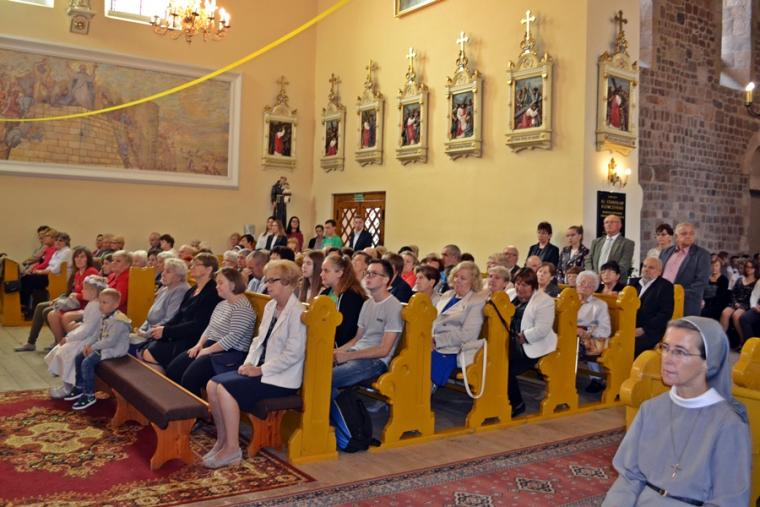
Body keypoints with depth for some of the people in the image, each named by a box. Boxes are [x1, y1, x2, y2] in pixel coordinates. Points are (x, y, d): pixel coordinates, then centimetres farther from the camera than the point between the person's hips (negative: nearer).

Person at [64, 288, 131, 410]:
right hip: (102, 346, 11)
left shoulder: (118, 321, -25)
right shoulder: (104, 316, 8)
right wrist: (88, 345, 0)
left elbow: (110, 341, -28)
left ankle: (89, 395, -9)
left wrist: (93, 347, -19)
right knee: (79, 358, 11)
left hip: (114, 349, -11)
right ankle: (79, 387, 27)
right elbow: (97, 333, 14)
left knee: (87, 363, -22)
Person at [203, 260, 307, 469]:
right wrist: (249, 363, -2)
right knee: (212, 385, -6)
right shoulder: (270, 306, 12)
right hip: (261, 369, 8)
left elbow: (294, 354, -21)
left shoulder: (297, 312, -15)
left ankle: (232, 448, -10)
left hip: (281, 379, -8)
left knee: (226, 388, -21)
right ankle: (222, 440, 6)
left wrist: (260, 370, -18)